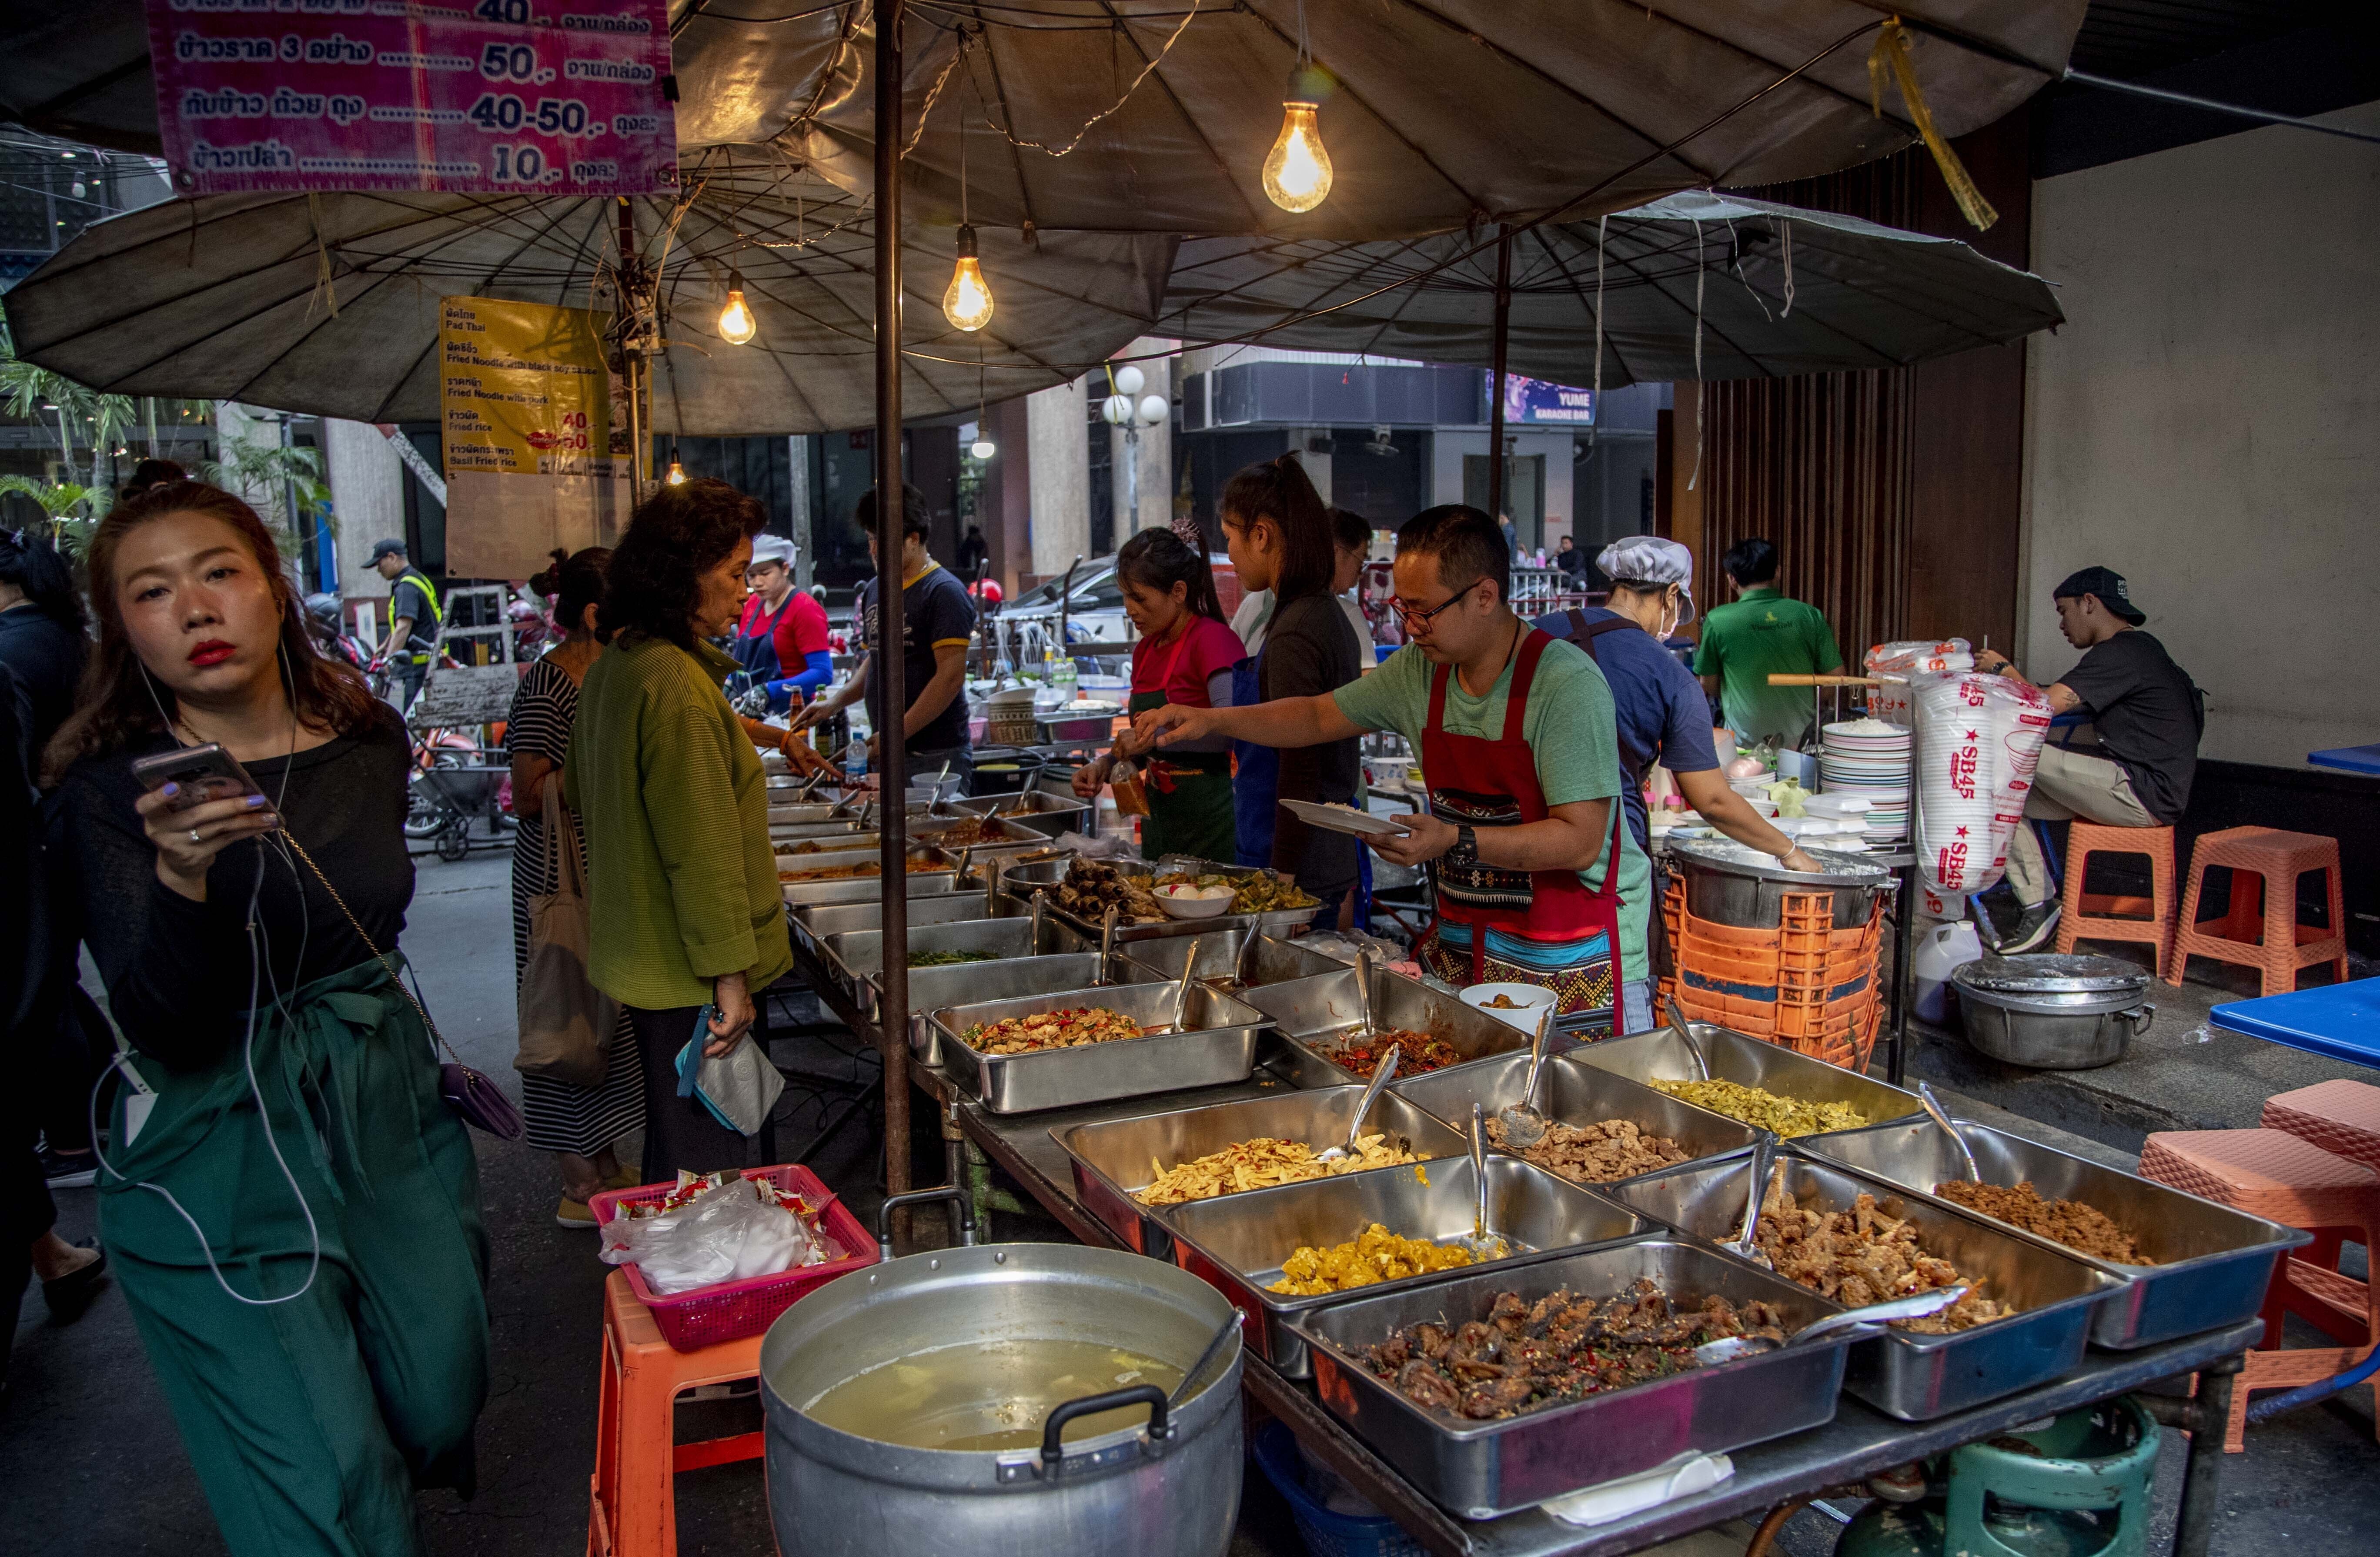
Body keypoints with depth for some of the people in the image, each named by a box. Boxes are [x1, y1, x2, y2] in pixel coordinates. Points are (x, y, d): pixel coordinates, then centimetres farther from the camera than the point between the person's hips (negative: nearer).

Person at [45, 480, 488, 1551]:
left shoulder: (369, 742, -1)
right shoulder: (109, 791, -14)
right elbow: (161, 1032, -22)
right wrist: (181, 879, -38)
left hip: (386, 1107, 5)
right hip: (222, 1150, -4)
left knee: (441, 1408, 13)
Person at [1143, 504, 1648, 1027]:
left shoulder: (1568, 684, -19)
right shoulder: (1419, 672, 2)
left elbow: (1581, 840, -22)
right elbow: (1320, 717, 16)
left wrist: (1457, 842, -30)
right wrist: (1212, 719, 5)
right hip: (1463, 937, 6)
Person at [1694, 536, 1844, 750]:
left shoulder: (1717, 620, -8)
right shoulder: (1809, 616, -2)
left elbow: (1709, 685, 2)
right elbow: (1836, 676, 4)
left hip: (1745, 745, -3)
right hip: (1801, 741, 3)